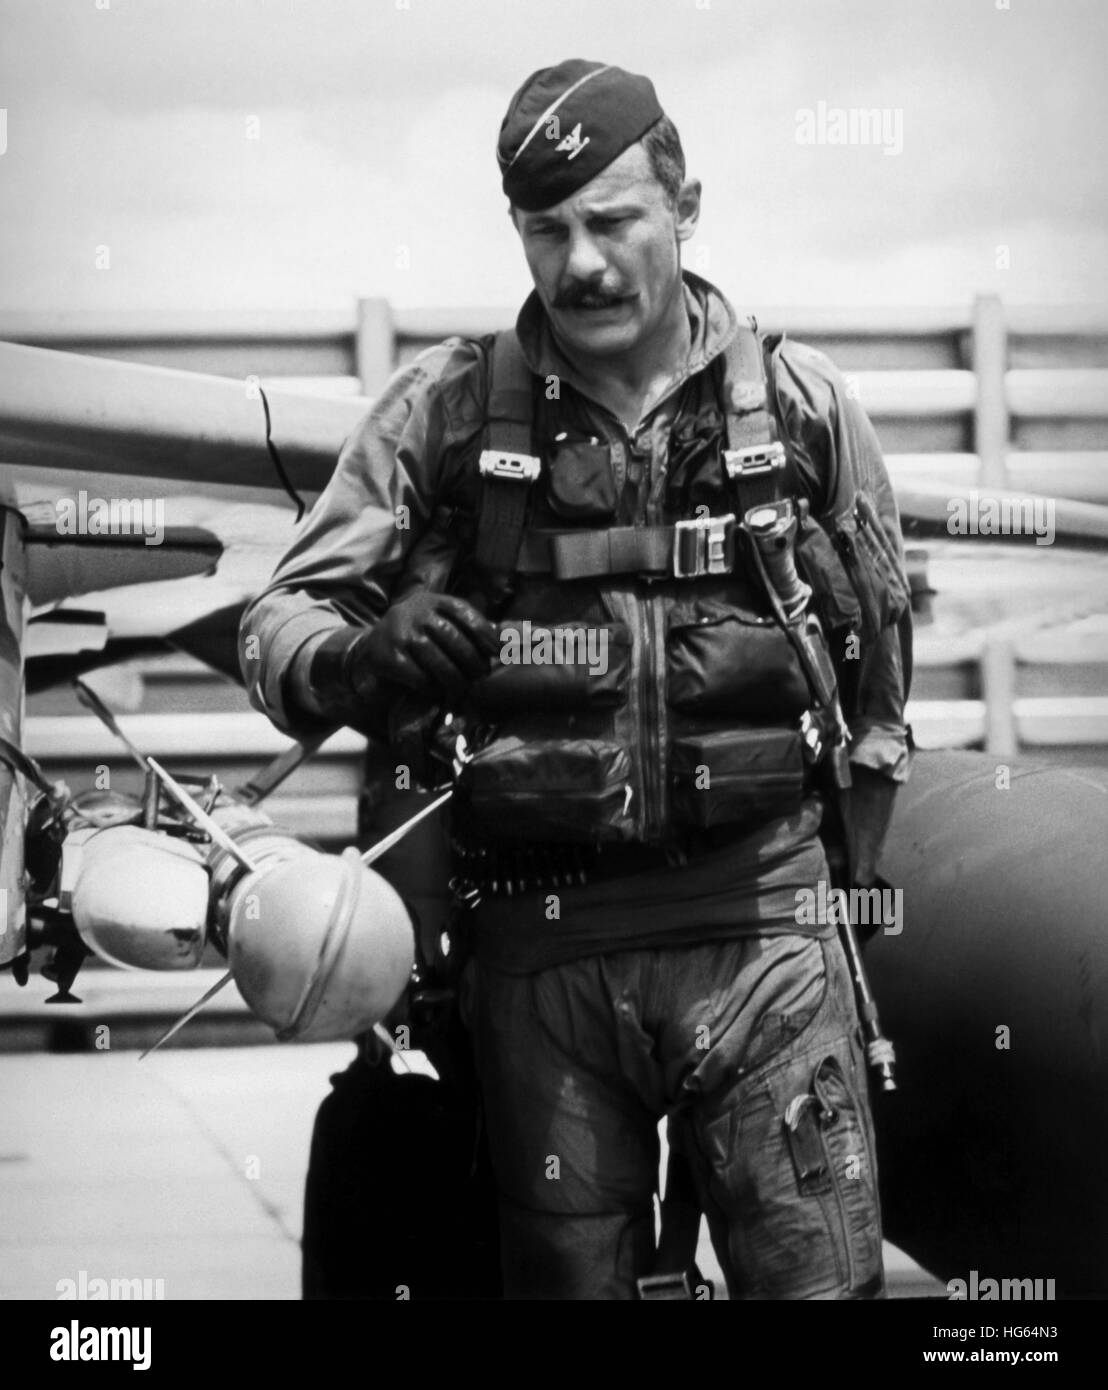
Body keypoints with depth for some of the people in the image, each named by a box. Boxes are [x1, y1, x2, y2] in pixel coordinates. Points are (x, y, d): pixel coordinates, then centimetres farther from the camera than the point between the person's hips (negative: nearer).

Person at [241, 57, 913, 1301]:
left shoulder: (800, 402, 6)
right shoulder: (443, 408, 3)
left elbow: (877, 635, 18)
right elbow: (281, 615, 0)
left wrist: (848, 856, 16)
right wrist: (356, 664, -24)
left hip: (761, 921, 0)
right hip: (537, 938, 0)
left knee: (820, 1280, -4)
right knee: (568, 1280, 8)